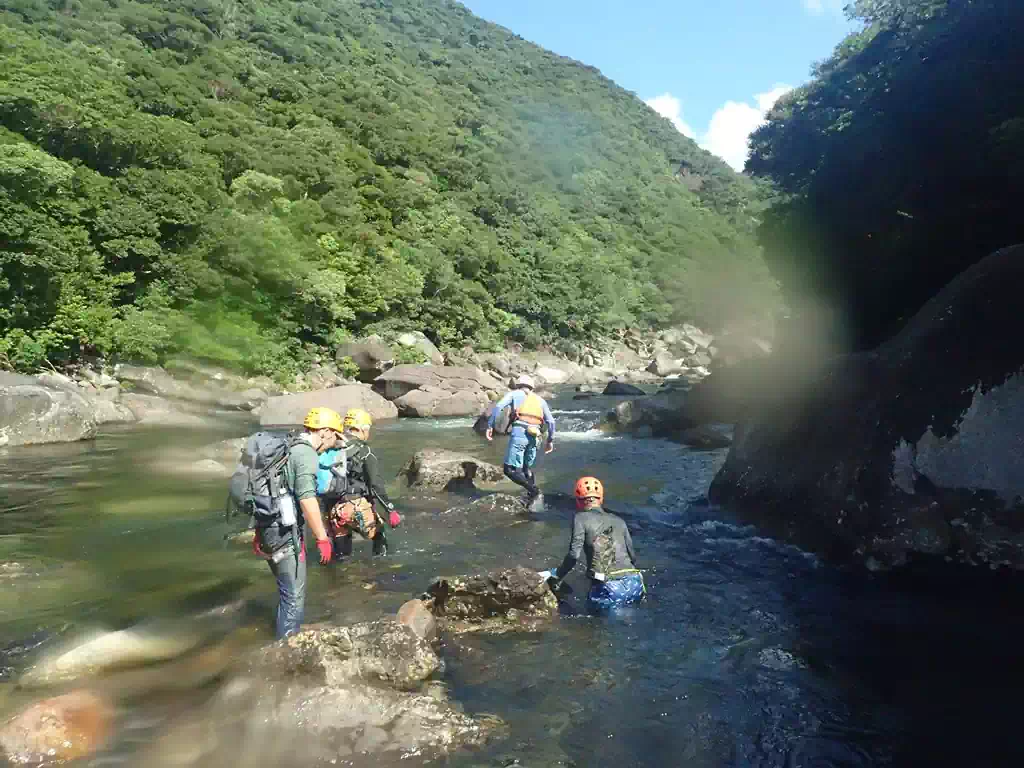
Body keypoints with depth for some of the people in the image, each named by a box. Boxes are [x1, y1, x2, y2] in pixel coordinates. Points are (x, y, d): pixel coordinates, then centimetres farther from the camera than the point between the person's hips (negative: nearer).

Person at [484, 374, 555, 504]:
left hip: (519, 433, -5)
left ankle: (532, 490, -17)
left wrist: (490, 426, 0)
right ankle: (532, 497, 14)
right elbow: (551, 421, 18)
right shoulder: (540, 399, 26)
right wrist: (550, 440, 29)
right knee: (527, 468, 22)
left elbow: (498, 406, -1)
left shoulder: (515, 393, 17)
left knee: (510, 470, -3)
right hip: (534, 437, 5)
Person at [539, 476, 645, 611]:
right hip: (633, 584, 5)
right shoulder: (618, 520, 17)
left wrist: (556, 576, 7)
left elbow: (574, 555, -5)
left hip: (609, 589, -5)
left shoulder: (580, 518, 5)